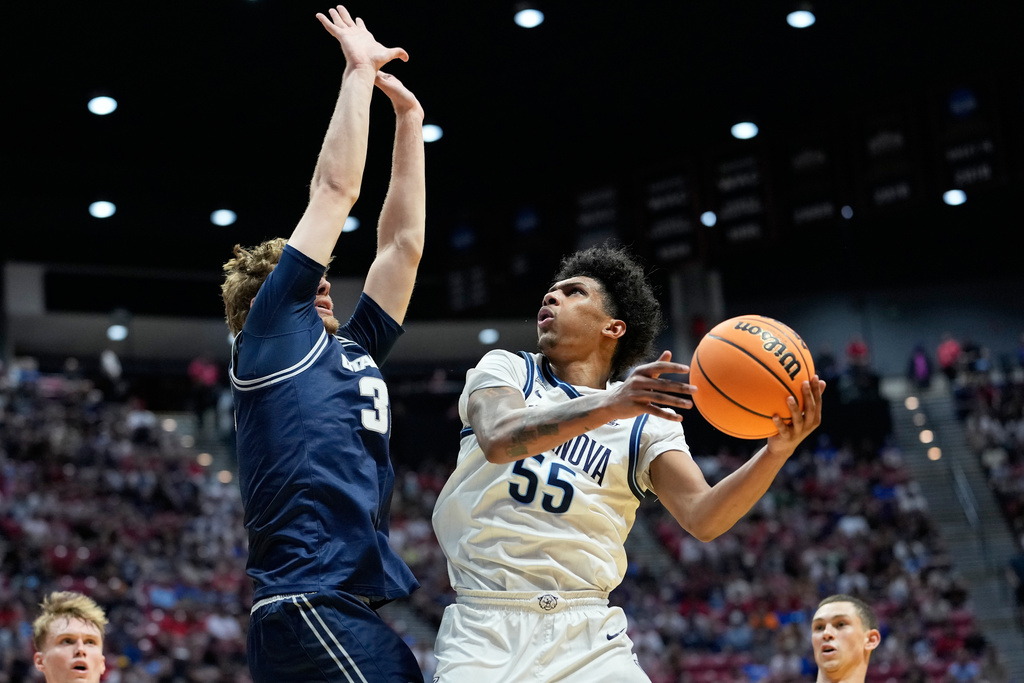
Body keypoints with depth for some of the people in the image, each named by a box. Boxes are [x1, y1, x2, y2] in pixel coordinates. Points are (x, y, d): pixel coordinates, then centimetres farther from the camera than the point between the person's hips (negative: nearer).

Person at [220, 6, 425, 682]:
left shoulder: (351, 350, 24)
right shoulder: (273, 335, 5)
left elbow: (403, 243, 27)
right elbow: (334, 188, 5)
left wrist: (408, 115, 30)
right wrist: (360, 70, 14)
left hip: (351, 612, 9)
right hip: (312, 603, -9)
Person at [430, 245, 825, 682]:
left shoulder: (647, 424, 8)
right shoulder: (504, 369, 6)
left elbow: (702, 517, -6)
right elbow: (498, 440, -16)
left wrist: (778, 450, -23)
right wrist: (608, 406, -31)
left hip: (586, 632, 2)